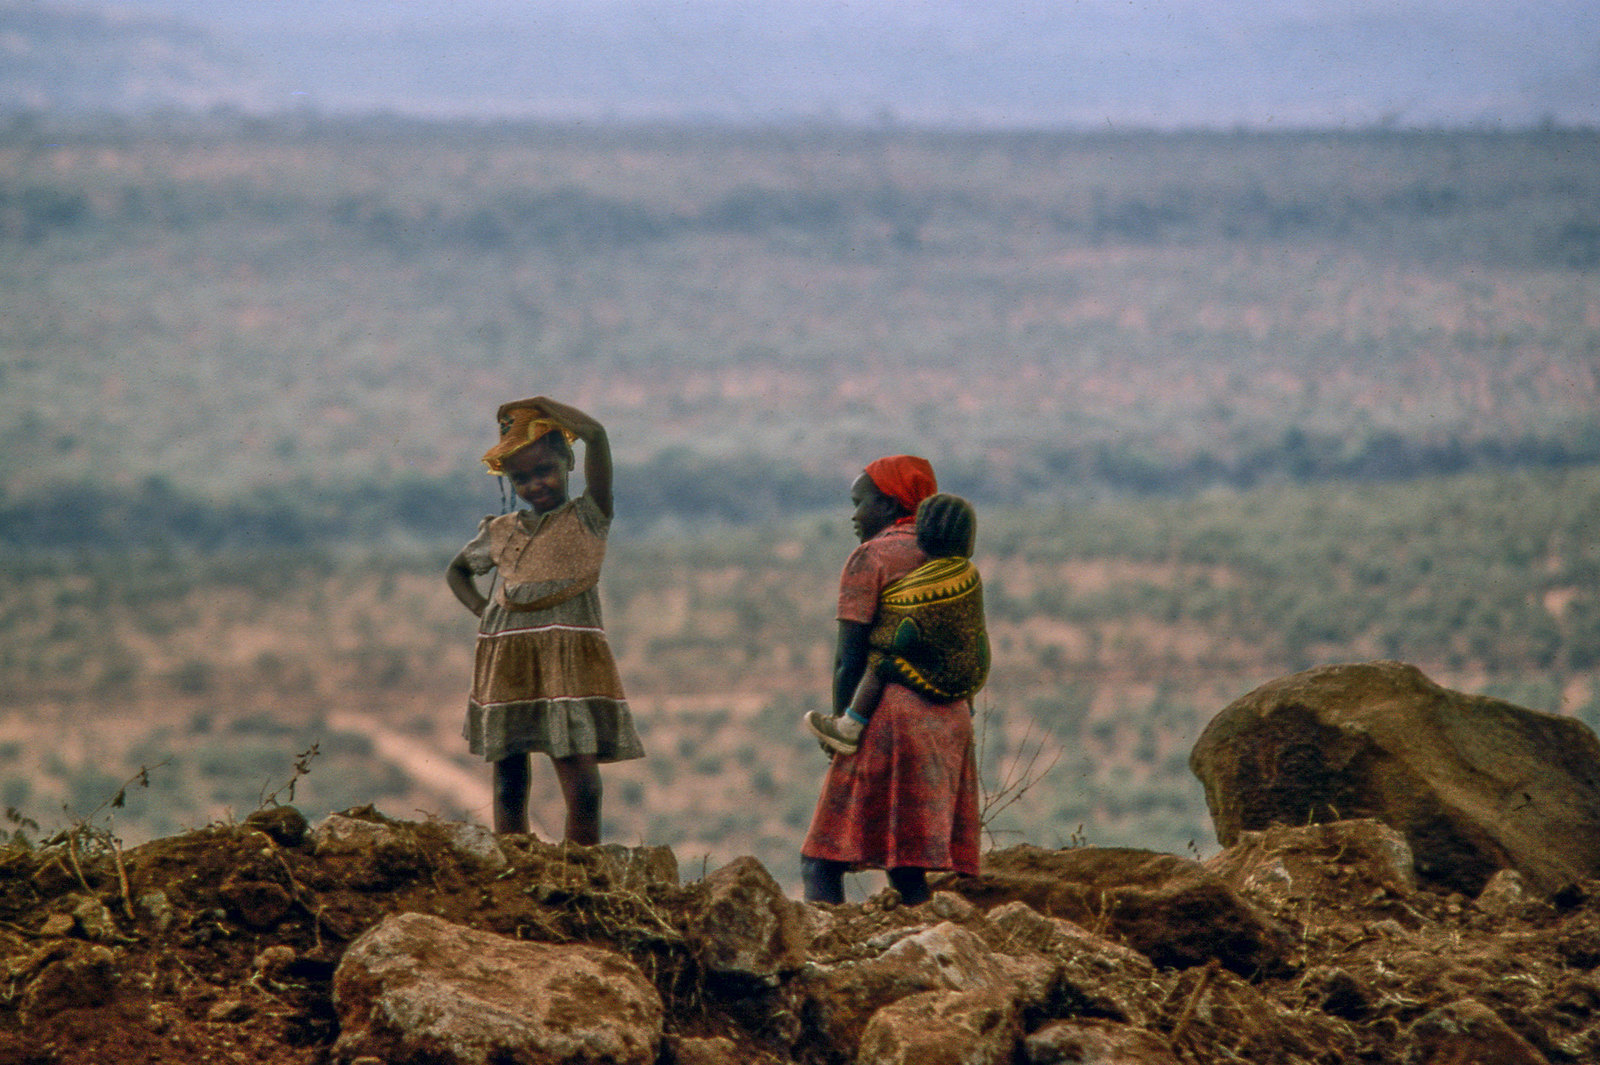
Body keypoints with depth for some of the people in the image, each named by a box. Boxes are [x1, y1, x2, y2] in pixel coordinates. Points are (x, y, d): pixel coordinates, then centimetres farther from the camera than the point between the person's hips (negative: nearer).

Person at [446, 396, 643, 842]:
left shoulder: (587, 518, 3)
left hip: (571, 660, -4)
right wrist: (479, 607, 13)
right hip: (505, 667, 4)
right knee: (509, 785, 4)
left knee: (583, 788, -12)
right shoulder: (500, 532, 15)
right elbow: (458, 570, 34)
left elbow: (595, 434, -10)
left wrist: (540, 406, 2)